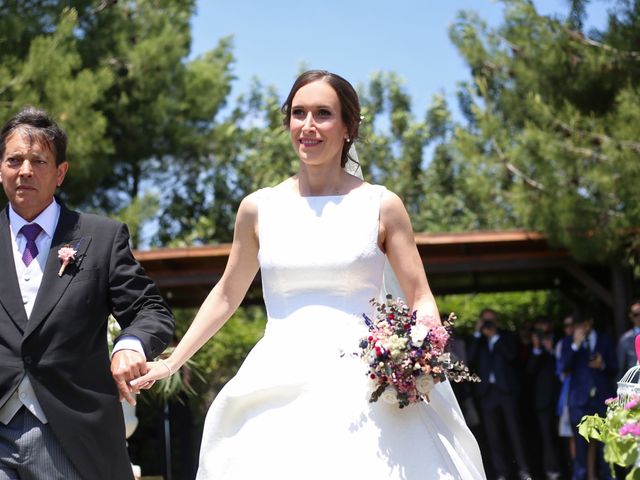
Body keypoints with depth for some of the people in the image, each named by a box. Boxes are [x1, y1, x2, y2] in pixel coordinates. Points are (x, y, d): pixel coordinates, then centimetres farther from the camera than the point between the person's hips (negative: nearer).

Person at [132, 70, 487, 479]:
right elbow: (227, 295, 20)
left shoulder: (381, 206, 4)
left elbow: (421, 300, 6)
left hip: (364, 391, -2)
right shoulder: (259, 208, 9)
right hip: (279, 395, 2)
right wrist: (172, 362, 17)